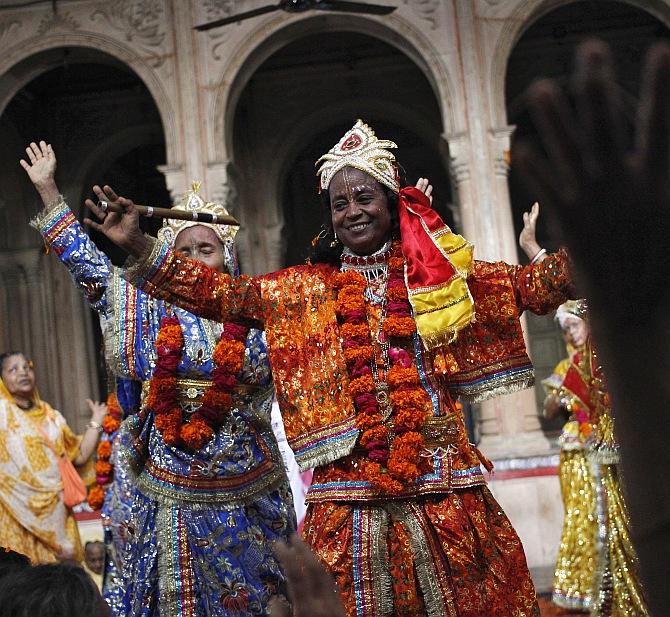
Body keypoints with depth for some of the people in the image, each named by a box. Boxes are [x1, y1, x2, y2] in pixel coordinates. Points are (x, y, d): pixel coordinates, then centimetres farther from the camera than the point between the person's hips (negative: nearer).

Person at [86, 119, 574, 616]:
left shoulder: (439, 271, 7)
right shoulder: (308, 288, 8)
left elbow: (533, 286, 4)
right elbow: (223, 294, 1)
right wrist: (141, 246, -7)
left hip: (441, 485, 0)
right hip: (348, 491, 0)